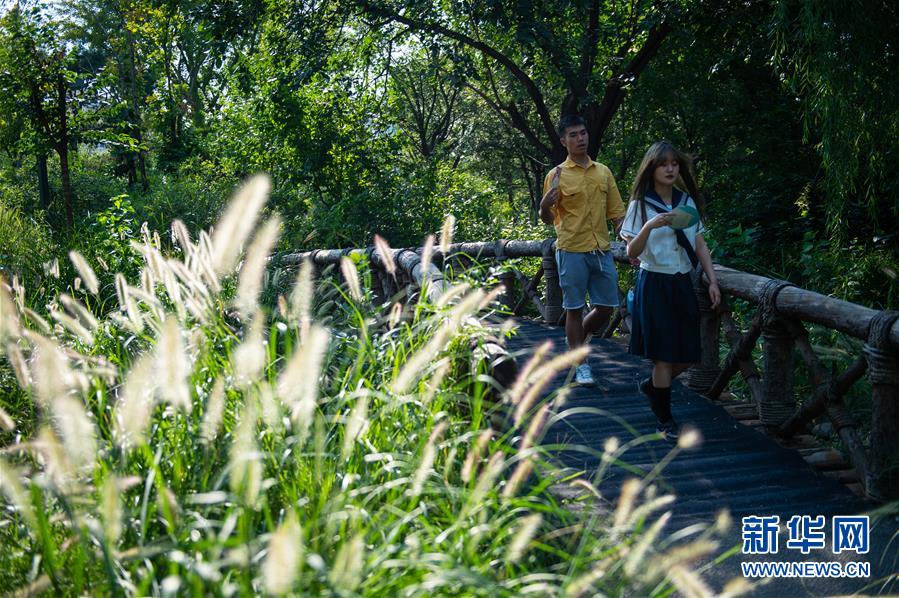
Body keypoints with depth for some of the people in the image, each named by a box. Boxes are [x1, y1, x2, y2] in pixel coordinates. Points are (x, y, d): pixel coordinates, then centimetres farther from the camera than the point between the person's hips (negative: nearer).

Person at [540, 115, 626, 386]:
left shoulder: (604, 172, 10)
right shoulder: (557, 175, -2)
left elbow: (617, 213, 12)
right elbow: (548, 219, 0)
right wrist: (544, 205, -22)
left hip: (602, 251, 4)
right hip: (572, 252, -4)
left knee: (606, 307, 8)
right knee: (575, 309, 2)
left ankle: (575, 339, 32)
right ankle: (580, 364, 14)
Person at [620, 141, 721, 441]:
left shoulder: (687, 202, 7)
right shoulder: (640, 205, -6)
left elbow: (700, 246, 11)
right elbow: (631, 252, -12)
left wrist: (713, 281, 4)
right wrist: (649, 226, -27)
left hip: (682, 284, 5)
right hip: (654, 284, -5)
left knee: (688, 354, 7)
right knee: (664, 355, -2)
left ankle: (651, 385, 34)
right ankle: (665, 419, 12)